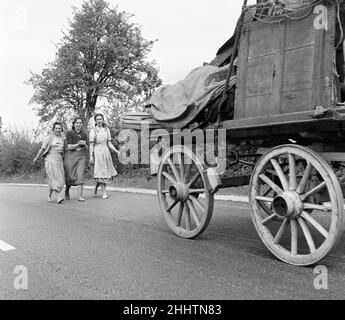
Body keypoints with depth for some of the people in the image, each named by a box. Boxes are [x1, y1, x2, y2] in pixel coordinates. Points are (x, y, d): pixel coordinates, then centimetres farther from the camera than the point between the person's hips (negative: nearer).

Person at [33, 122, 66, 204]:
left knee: (60, 180, 2)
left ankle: (49, 195, 23)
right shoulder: (49, 138, 0)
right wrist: (36, 158, 11)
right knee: (54, 179, -14)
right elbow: (42, 149, 5)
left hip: (59, 161, 5)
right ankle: (58, 197, -21)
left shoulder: (63, 139, 11)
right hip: (50, 160, -4)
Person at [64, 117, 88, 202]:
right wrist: (79, 143, -16)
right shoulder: (70, 133, -2)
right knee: (70, 176, 6)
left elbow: (86, 148, 13)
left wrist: (84, 144, -7)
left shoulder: (84, 134, 11)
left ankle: (80, 196, -9)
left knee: (80, 176, -9)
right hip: (71, 156, -2)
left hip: (81, 156, 3)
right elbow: (69, 147, -9)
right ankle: (67, 191, 35)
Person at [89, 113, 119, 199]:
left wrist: (116, 151, 0)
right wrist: (91, 156, -10)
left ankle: (96, 187, 32)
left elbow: (109, 143, 11)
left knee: (106, 172, 7)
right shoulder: (93, 131, -2)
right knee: (101, 172, -5)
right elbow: (91, 145, -4)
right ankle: (104, 193, 2)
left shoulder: (107, 130, 10)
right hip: (97, 152, -5)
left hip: (106, 151, 5)